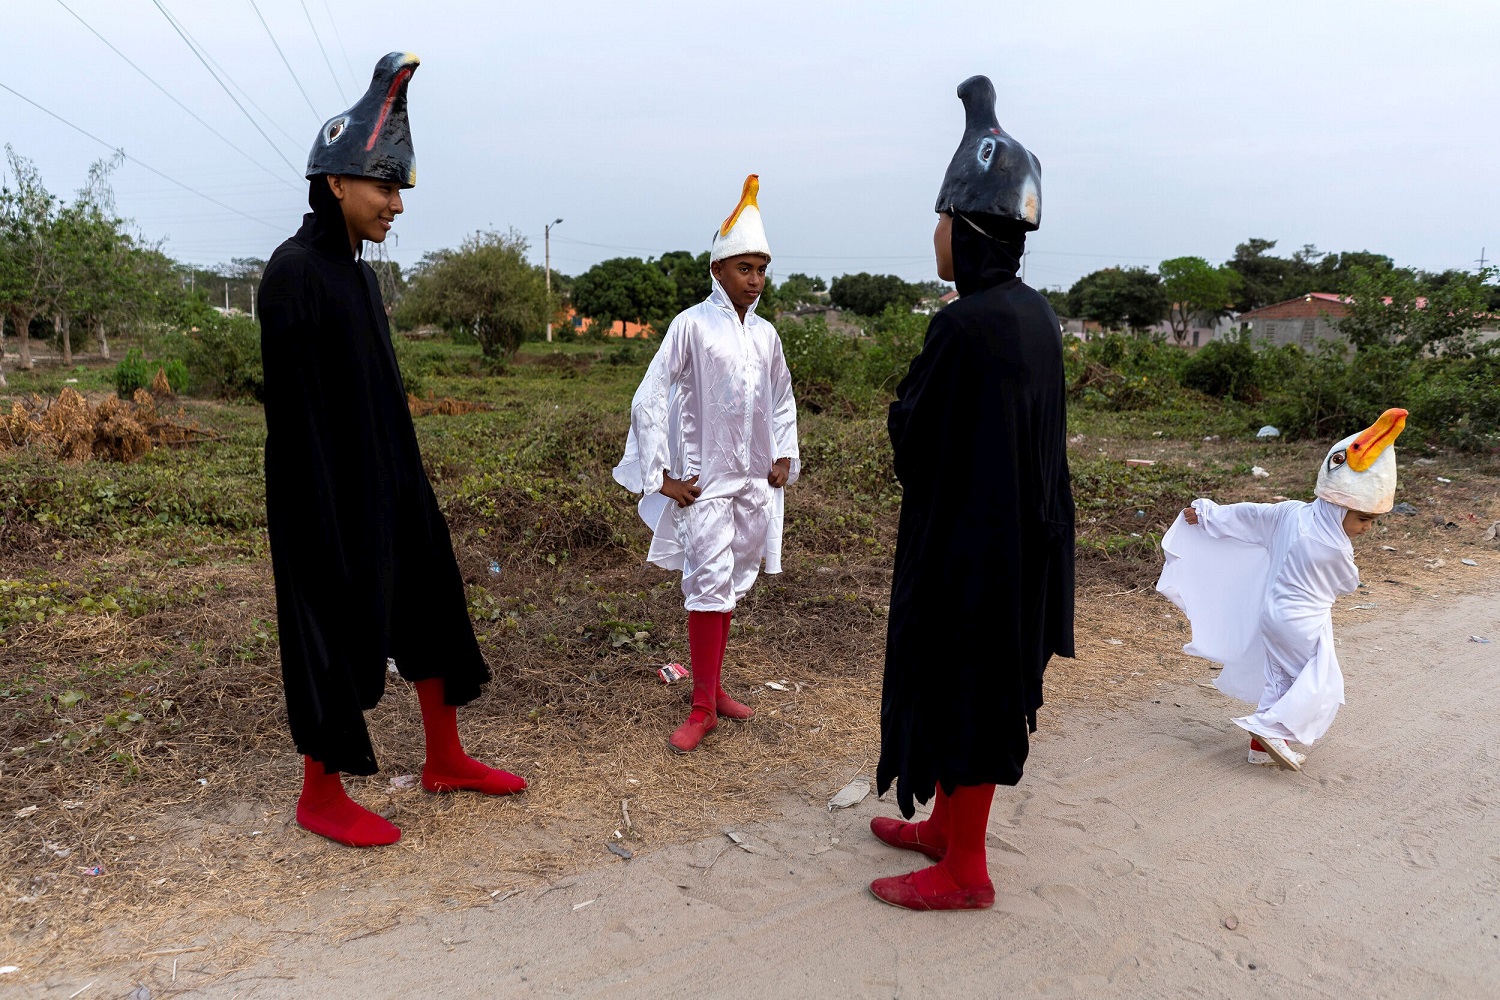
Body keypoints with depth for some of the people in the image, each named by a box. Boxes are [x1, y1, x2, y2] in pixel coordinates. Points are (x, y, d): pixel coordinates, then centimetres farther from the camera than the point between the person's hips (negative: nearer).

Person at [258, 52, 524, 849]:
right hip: (328, 491, -9)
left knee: (429, 603, 15)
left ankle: (445, 759, 31)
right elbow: (291, 408, -19)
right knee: (333, 628, 3)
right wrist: (323, 512, -20)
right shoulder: (294, 272, -16)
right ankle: (320, 796, 23)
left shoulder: (356, 270, 11)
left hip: (386, 480, 9)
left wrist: (400, 482, 17)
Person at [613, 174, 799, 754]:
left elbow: (783, 400, 22)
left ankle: (711, 686, 26)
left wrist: (784, 458, 12)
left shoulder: (766, 334, 7)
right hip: (705, 479, -5)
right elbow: (648, 400, -9)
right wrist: (662, 476, -10)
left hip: (755, 479, 5)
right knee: (710, 583, -9)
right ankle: (703, 706, 3)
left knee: (730, 585, 12)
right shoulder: (692, 325, -8)